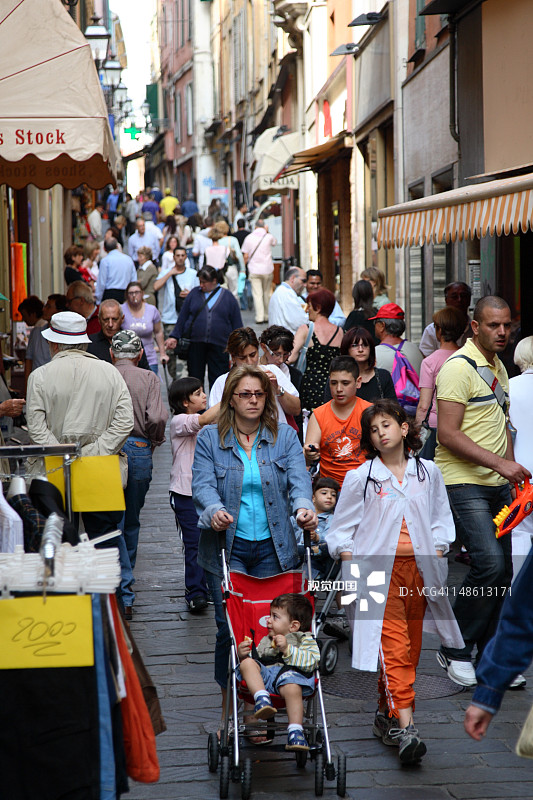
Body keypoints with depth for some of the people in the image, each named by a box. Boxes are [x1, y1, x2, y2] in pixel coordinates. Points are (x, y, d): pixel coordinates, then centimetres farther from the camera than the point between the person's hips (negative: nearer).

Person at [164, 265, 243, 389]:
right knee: (195, 379, 5)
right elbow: (182, 317, 12)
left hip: (219, 346, -1)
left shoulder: (227, 297, 6)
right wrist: (174, 336, 6)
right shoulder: (194, 293, 9)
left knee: (217, 379, -2)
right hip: (195, 344, 1)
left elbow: (237, 323, 9)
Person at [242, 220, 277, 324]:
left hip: (254, 270, -1)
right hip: (267, 269, 1)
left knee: (257, 294, -2)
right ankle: (267, 316, 16)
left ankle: (259, 317, -8)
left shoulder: (249, 238, -1)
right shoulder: (269, 237, -2)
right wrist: (267, 231, 18)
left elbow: (245, 256, 0)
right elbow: (274, 243, 23)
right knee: (267, 293, 12)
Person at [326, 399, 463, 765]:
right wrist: (352, 569, -5)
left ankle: (386, 714, 20)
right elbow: (341, 530, 6)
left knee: (411, 647, 6)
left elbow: (441, 521, 17)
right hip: (379, 569, -3)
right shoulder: (360, 478, 2)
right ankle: (404, 728, -19)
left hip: (419, 568, 3)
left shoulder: (428, 472, 9)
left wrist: (437, 559, 5)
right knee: (393, 646, -13)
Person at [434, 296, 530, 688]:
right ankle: (455, 651, -3)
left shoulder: (498, 368, 16)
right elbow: (448, 435, -19)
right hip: (464, 483, -8)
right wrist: (499, 462, -23)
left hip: (498, 484, 9)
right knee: (489, 563, -18)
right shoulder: (459, 367, -13)